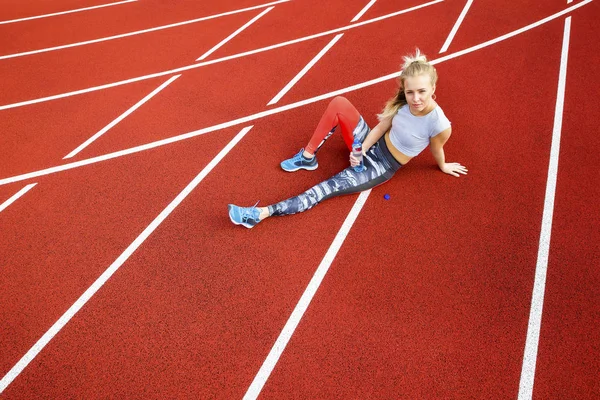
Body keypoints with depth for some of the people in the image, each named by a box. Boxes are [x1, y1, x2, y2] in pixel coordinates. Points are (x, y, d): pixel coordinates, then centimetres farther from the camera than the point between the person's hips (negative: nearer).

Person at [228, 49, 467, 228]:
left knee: (329, 188, -21)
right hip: (371, 145, 5)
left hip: (383, 167, -5)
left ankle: (261, 214, -21)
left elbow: (436, 149, -6)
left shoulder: (439, 123, -26)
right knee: (338, 104, -16)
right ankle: (307, 158, -4)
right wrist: (360, 150, -12)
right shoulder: (403, 102, -12)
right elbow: (381, 127, -1)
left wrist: (443, 167, 13)